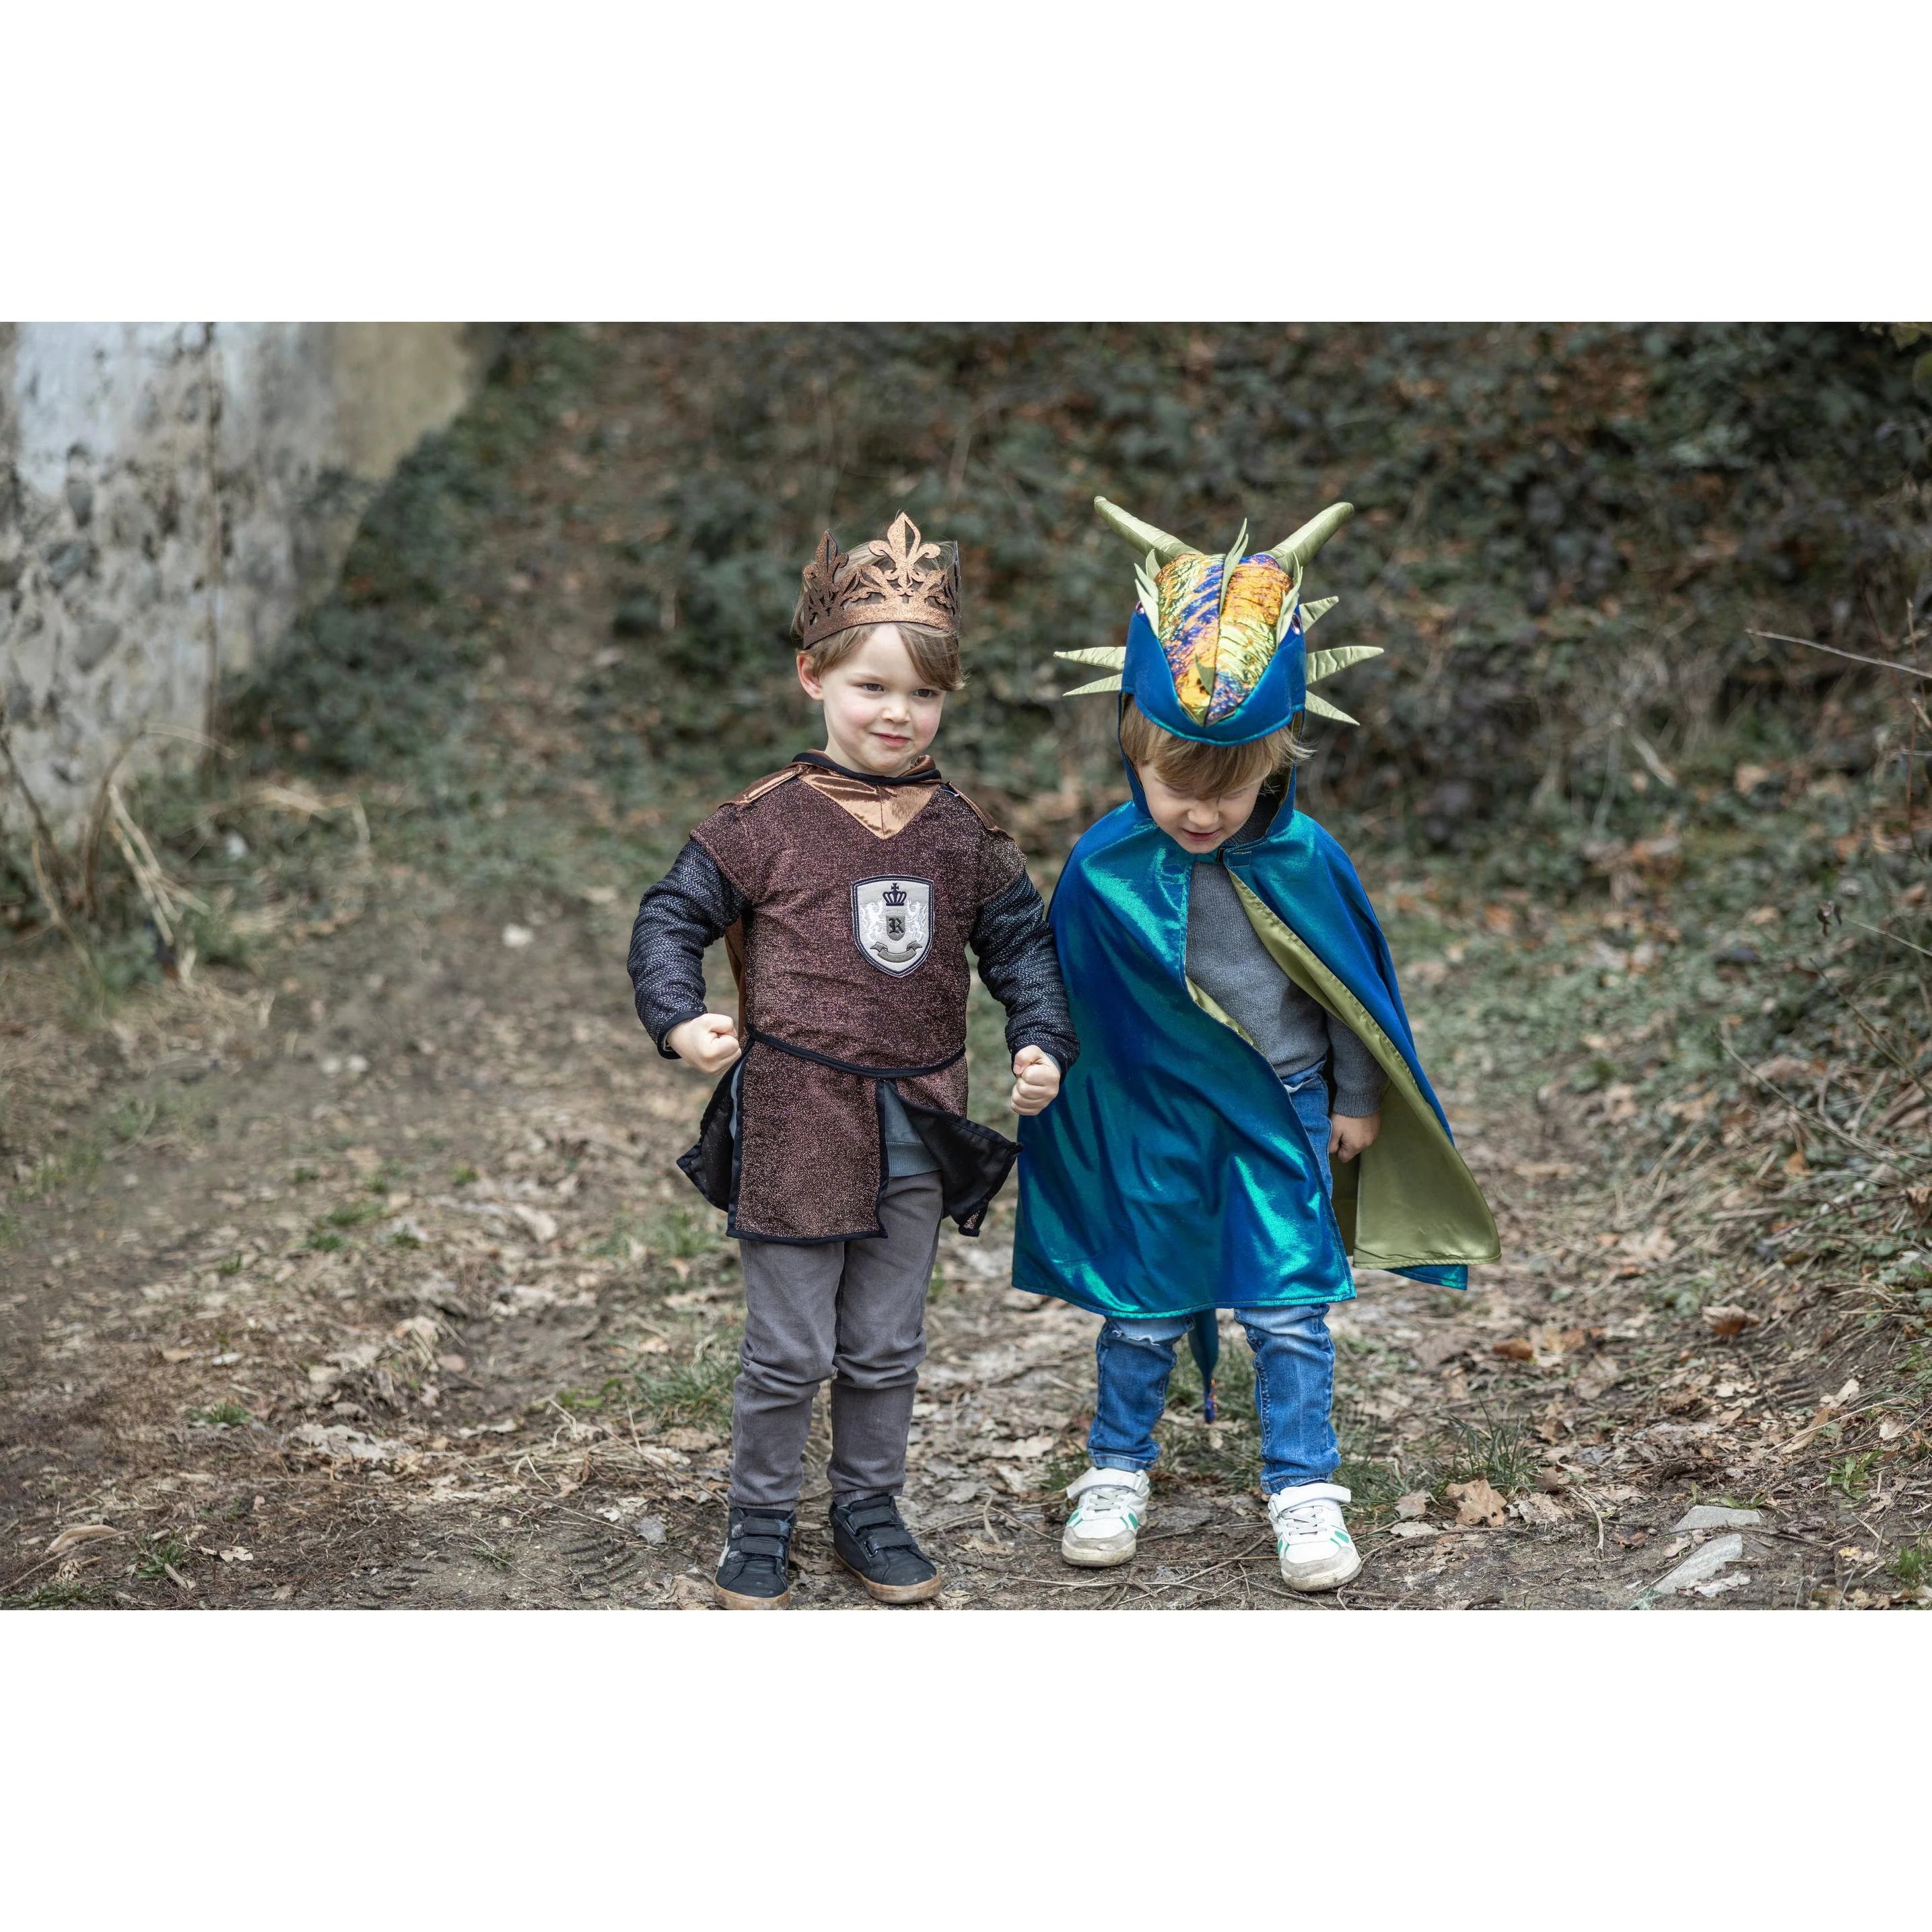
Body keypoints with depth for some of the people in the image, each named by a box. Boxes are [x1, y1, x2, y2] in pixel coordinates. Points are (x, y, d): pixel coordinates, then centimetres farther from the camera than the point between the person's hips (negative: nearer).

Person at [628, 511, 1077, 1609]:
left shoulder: (964, 835, 3)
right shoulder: (768, 822, -7)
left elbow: (1023, 941, 11)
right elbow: (674, 917, -3)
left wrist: (1043, 1044, -4)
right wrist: (680, 1019, -18)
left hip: (919, 1128, 3)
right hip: (795, 1119, -3)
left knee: (887, 1350, 15)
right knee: (789, 1353, 6)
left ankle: (871, 1509, 33)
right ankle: (761, 1524, 23)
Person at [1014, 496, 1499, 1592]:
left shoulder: (1304, 863, -12)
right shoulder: (1102, 871, -14)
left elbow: (1355, 989, 2)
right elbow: (1075, 1007, -1)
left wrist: (1356, 1102, 8)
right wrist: (1082, 1119, 5)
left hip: (1281, 1116, 0)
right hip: (1150, 1124, 0)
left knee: (1292, 1304, 5)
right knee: (1140, 1303, 12)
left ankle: (1305, 1490, 17)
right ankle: (1119, 1474, 29)